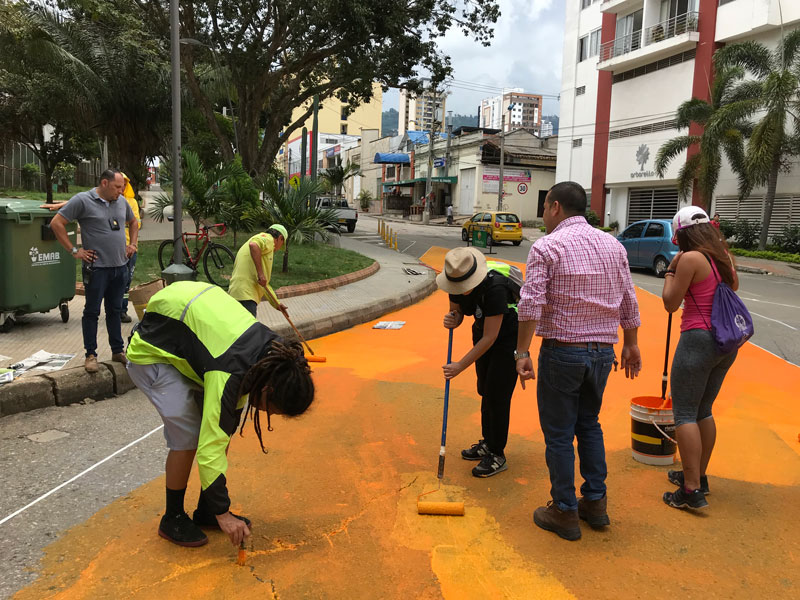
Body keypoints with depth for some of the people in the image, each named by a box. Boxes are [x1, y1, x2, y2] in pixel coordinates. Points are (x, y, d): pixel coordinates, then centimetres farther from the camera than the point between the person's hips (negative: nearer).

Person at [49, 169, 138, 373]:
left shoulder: (121, 201, 10)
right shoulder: (82, 200, -8)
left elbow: (133, 222, 28)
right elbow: (56, 223, -9)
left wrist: (133, 244, 15)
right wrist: (74, 250, -10)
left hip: (120, 266, 6)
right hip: (97, 267, -5)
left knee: (115, 310, 14)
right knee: (92, 311, 3)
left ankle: (118, 350, 22)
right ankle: (91, 354, 11)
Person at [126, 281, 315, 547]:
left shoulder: (273, 352, -15)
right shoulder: (228, 375, -38)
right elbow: (211, 448, -35)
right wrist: (222, 513, -28)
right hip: (151, 354, -8)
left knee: (221, 429, 0)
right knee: (188, 435, -16)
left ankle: (205, 512, 15)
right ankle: (172, 520, 5)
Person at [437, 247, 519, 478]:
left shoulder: (494, 287, -36)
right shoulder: (457, 281, -15)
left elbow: (490, 337, -31)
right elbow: (457, 312, 1)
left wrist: (461, 365, -27)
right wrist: (452, 319, -25)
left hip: (509, 335, -7)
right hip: (482, 331, 7)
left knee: (497, 394, -7)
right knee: (485, 389, 14)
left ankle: (497, 456, 6)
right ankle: (488, 443, 30)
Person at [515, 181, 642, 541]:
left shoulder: (546, 247, -10)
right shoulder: (613, 245, 7)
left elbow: (532, 303, -18)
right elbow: (628, 302, 10)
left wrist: (522, 352, -16)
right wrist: (631, 344, 19)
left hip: (562, 352, -6)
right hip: (602, 352, 6)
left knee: (559, 434, 6)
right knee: (589, 424, 21)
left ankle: (565, 513, 16)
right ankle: (596, 503, 28)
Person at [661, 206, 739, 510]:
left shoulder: (691, 258, -15)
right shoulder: (723, 256, 9)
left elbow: (671, 303, -11)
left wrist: (670, 270, 0)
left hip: (698, 339, -8)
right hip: (727, 342, 8)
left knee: (684, 413, -3)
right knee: (703, 410, 18)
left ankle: (692, 491, -3)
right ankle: (698, 476, 29)